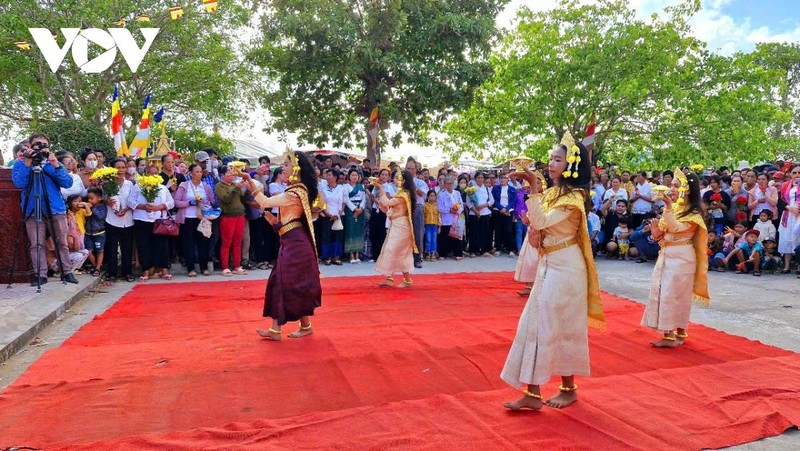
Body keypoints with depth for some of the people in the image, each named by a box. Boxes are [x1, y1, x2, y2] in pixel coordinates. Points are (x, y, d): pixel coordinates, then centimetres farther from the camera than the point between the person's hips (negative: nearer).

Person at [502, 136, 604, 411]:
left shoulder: (573, 197, -14)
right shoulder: (551, 193, 12)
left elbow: (541, 222, -26)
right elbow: (539, 226, 13)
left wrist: (533, 188, -27)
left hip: (565, 267, -9)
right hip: (548, 265, 9)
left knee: (560, 327, 0)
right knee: (537, 324, 7)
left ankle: (569, 388, 16)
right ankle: (533, 393, 13)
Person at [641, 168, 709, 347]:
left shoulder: (693, 213, -10)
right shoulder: (672, 208, 11)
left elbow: (675, 228, -25)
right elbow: (662, 234, 14)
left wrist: (668, 207, -28)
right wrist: (656, 232, -7)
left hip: (681, 257, -8)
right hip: (666, 255, 8)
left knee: (674, 294, -6)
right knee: (664, 293, 8)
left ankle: (672, 335, 1)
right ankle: (676, 333, 17)